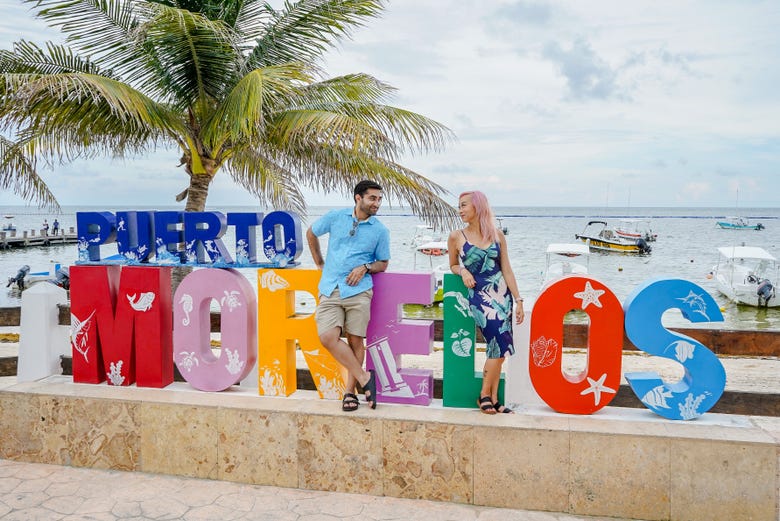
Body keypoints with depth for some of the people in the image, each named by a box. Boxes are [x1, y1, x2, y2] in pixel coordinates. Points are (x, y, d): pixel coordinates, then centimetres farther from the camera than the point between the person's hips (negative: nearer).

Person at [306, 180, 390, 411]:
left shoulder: (380, 231, 6)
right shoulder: (335, 217, 6)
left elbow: (383, 263, 14)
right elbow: (311, 233, 22)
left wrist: (365, 267, -7)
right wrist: (320, 263, 19)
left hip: (358, 290, -1)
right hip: (330, 289, 1)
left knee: (356, 340, -2)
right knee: (327, 337, -14)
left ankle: (350, 390, 13)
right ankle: (364, 378, -2)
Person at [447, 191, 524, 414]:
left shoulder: (497, 235, 5)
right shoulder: (456, 237, 1)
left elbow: (506, 269, 5)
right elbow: (453, 265, 14)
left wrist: (518, 300, 2)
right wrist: (463, 271, -9)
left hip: (502, 293, 3)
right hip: (479, 295, -3)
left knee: (498, 347, 0)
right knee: (500, 342, -16)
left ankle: (492, 397, 11)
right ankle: (485, 394, 0)